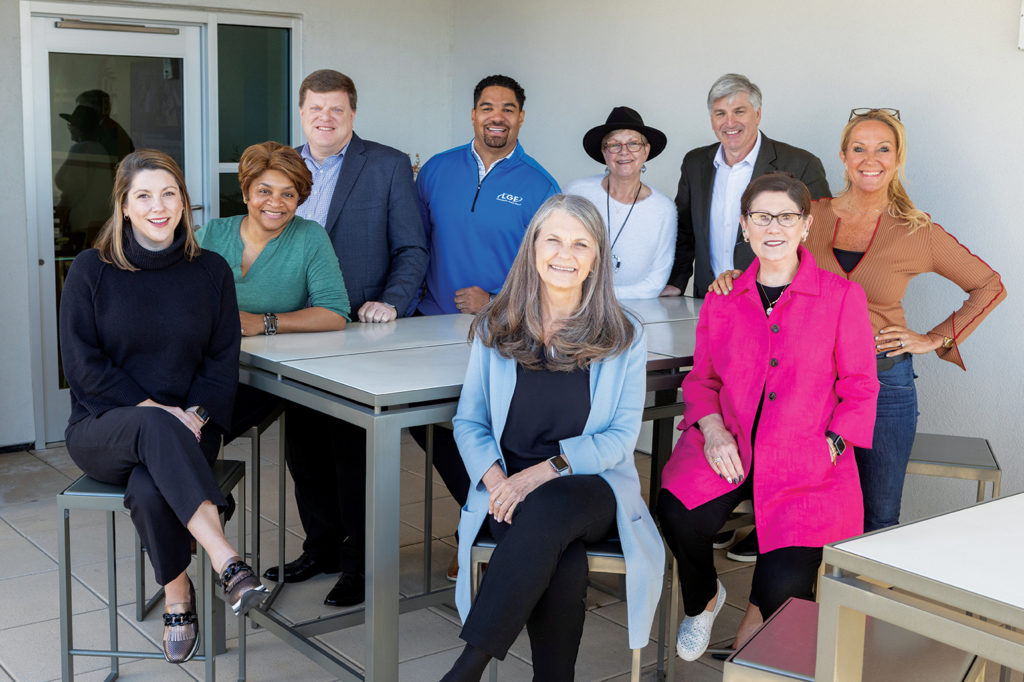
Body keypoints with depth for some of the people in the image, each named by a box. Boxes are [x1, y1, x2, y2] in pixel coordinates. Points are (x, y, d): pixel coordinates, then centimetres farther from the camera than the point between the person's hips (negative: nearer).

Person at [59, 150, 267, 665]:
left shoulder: (211, 270, 6)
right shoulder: (91, 270, 0)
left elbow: (223, 360, 5)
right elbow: (83, 364, -5)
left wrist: (197, 414, -14)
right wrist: (153, 410, -16)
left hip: (184, 430, 1)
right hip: (103, 429, -1)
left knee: (150, 491, -34)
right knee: (155, 427, -38)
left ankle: (177, 598, -11)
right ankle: (225, 560, -39)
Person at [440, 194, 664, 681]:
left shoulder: (624, 338, 4)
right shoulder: (495, 329, 9)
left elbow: (622, 435, -1)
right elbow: (469, 422, 9)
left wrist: (547, 469, -16)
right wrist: (495, 478, -12)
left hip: (594, 486, -1)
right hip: (511, 491, 1)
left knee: (547, 510, -37)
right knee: (562, 567, -33)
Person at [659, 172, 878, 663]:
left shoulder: (842, 296, 1)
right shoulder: (721, 301, 10)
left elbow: (859, 388, 4)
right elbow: (701, 379, 16)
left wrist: (829, 446, -9)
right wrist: (712, 428, -4)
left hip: (807, 456, -2)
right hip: (729, 444, 2)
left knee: (785, 585, -19)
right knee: (679, 514, -29)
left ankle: (757, 613, 25)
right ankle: (702, 599, 8)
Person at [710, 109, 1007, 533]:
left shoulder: (918, 233, 0)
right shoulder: (811, 217, 2)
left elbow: (989, 287, 10)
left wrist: (935, 339, 2)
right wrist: (736, 279, -5)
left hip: (884, 380, -1)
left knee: (879, 518, 7)